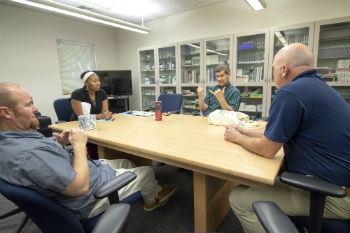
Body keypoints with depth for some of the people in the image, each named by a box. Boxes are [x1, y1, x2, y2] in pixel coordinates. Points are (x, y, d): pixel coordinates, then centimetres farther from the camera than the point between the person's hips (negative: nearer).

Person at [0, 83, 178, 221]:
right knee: (146, 171, 8)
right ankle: (152, 199, 43)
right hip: (90, 197, -9)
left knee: (125, 162, 25)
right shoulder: (29, 153, -38)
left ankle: (154, 190, 46)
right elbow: (80, 187, -34)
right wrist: (79, 145, -25)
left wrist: (60, 143, -5)